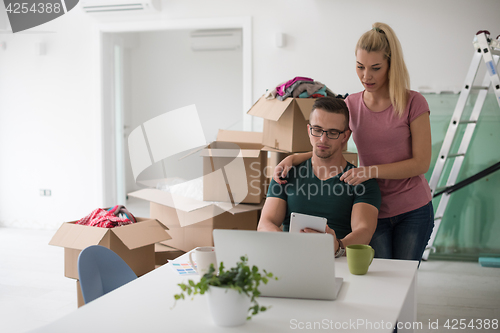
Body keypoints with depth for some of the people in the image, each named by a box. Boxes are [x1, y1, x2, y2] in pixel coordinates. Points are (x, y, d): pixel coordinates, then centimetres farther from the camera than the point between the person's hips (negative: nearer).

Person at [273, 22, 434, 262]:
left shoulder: (413, 103, -9)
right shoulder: (351, 105, 2)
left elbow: (421, 163, -12)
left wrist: (371, 171, -22)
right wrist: (292, 159, -10)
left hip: (413, 211, -2)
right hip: (373, 212, 2)